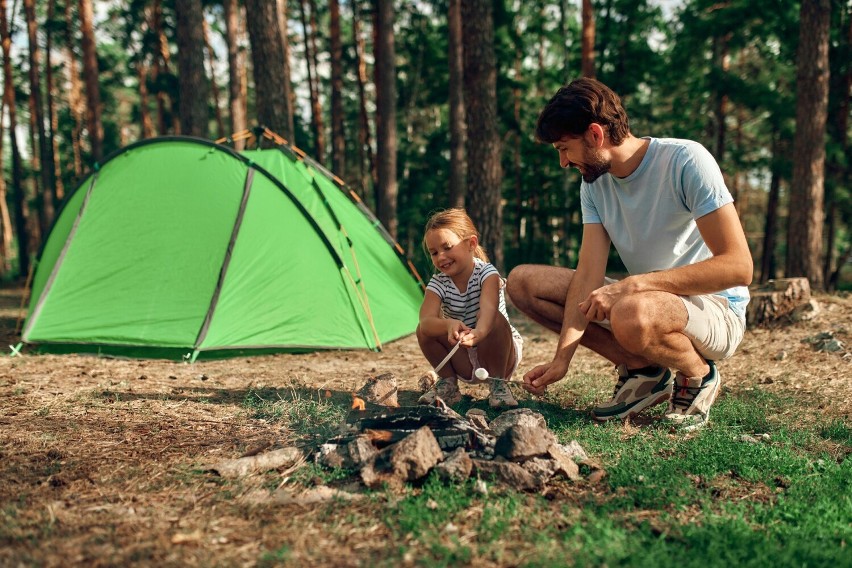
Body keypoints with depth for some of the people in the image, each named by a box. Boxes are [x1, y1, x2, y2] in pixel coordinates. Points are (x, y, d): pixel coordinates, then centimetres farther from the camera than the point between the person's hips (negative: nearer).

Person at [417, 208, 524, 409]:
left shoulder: (487, 273, -18)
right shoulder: (438, 283, -10)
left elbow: (488, 308, -41)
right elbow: (426, 321, -31)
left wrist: (478, 332, -64)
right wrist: (449, 325, -54)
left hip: (499, 354, -3)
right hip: (464, 362, 3)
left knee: (497, 321, -34)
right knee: (423, 330, -21)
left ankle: (499, 384, -15)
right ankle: (447, 383, -2)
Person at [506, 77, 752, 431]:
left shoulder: (685, 161, -20)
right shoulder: (594, 182, 1)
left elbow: (738, 266, -27)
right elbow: (589, 272, -7)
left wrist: (634, 284, -34)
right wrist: (562, 358, -20)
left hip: (716, 310, -7)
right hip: (645, 298, 7)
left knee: (631, 314, -41)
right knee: (523, 282, -5)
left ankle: (697, 375, -6)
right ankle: (643, 371, -2)